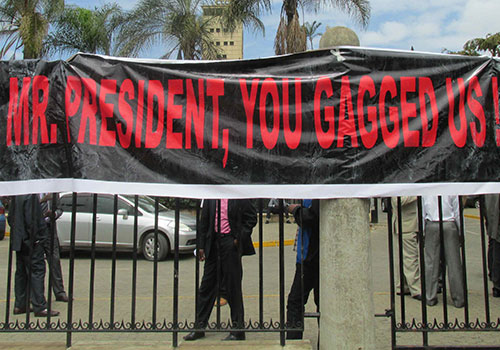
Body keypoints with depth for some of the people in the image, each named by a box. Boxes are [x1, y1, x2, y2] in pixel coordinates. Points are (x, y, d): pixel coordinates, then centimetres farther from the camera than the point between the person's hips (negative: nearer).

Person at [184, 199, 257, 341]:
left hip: (230, 242, -4)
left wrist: (240, 237, -7)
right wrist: (201, 246, 6)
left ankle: (238, 330, 14)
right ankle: (199, 327, 21)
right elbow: (204, 221, 10)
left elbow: (252, 217, 0)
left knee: (233, 286, 2)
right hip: (213, 242, 4)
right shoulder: (210, 197, 7)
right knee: (207, 285, 9)